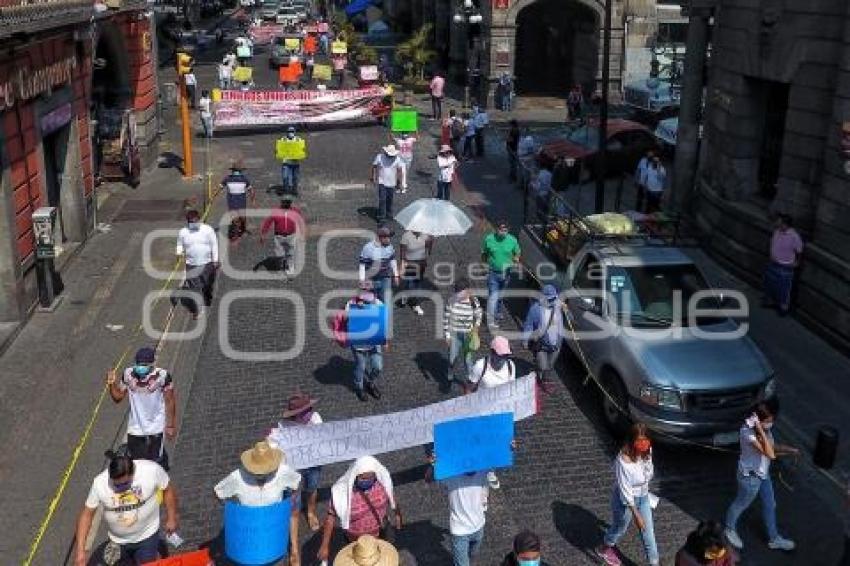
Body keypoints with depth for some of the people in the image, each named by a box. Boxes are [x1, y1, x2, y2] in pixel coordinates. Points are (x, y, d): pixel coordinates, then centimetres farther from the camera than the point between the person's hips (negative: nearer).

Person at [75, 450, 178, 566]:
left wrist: (171, 518, -4)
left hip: (146, 536, -2)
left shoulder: (152, 470, -28)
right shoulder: (99, 483, -25)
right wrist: (80, 550, -17)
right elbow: (87, 514, -14)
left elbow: (168, 489, -9)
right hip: (117, 541, 2)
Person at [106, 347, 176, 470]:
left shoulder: (162, 376, -19)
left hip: (155, 428, -3)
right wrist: (112, 384, -15)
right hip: (135, 428, 3)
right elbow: (118, 397, 3)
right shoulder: (128, 374, -10)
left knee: (155, 462, 5)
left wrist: (171, 425, -5)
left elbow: (170, 401, -8)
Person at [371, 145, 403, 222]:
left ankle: (389, 215, 30)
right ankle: (381, 217, -5)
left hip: (391, 183, 2)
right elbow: (374, 166, 2)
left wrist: (398, 180, 6)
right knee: (382, 200, -9)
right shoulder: (379, 157, -7)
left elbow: (399, 170, 6)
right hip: (382, 182, -2)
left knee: (389, 200, 14)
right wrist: (373, 176, 1)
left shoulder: (397, 159, -2)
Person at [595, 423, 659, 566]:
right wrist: (636, 514, -25)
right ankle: (604, 549, 49)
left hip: (644, 497, 5)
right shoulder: (623, 460, -33)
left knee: (648, 532, 13)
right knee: (620, 527, 20)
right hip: (625, 500, -5)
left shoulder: (647, 452, -13)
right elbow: (625, 489, -28)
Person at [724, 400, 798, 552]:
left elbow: (772, 447, 7)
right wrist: (761, 431, -44)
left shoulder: (764, 428, -9)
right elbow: (770, 454, -41)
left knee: (770, 506, 22)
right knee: (741, 505, 18)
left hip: (763, 474, 8)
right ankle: (730, 530, 45)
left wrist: (790, 450, -9)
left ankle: (774, 539, 43)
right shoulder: (748, 432, -35)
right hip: (750, 476, -8)